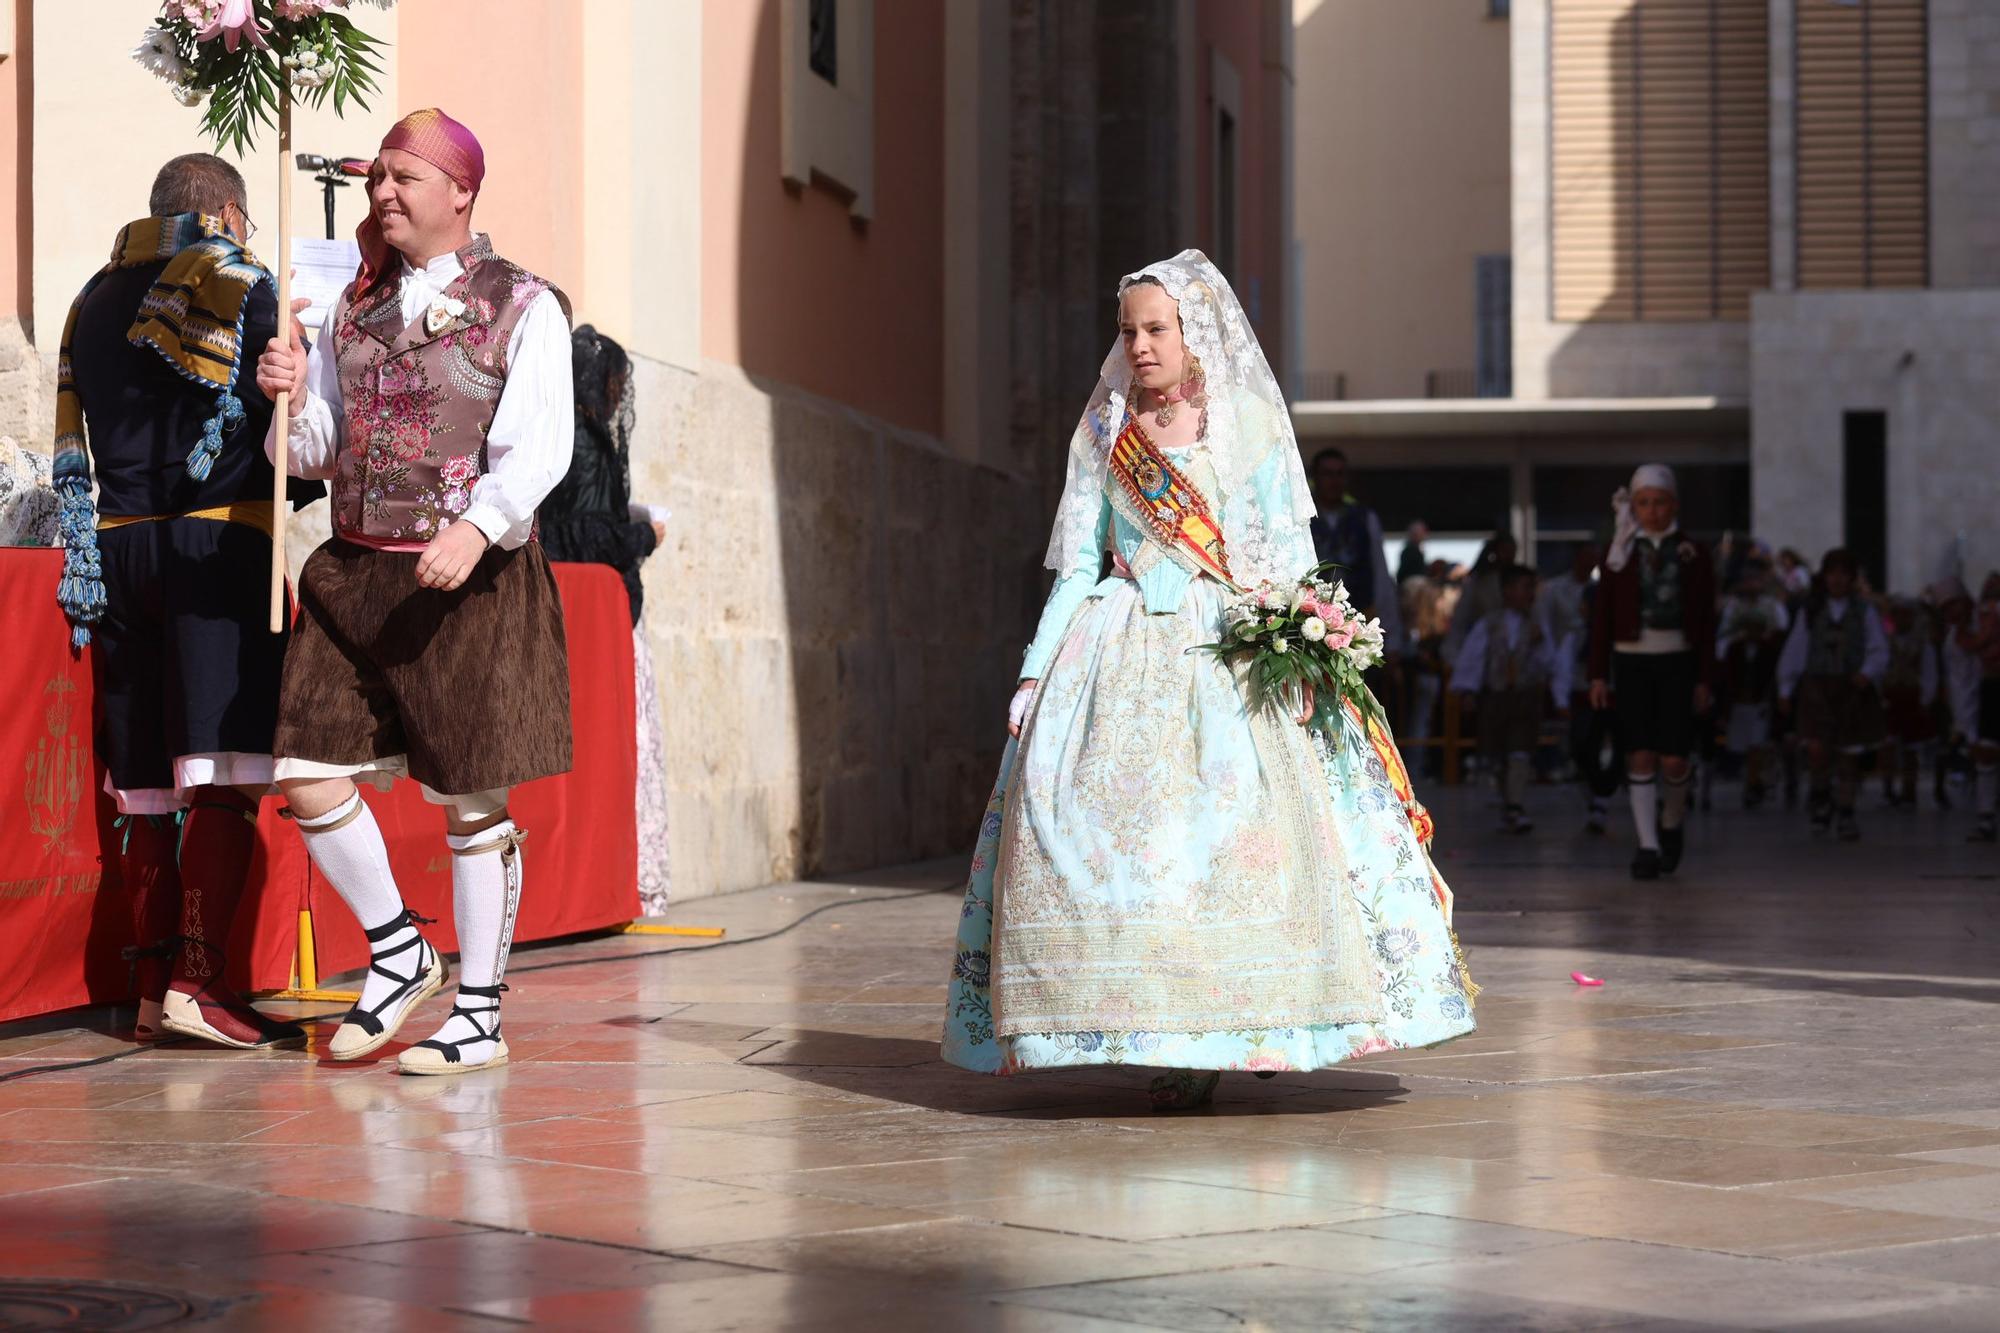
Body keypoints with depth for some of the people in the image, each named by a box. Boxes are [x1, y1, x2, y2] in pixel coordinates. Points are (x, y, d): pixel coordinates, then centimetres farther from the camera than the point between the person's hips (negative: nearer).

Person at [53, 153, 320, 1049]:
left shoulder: (94, 301, 18)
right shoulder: (242, 286, 1)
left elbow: (72, 453, 18)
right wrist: (310, 489, 18)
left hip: (118, 544, 6)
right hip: (217, 541, -6)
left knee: (146, 782, 8)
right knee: (224, 776, -10)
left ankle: (153, 983, 8)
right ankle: (200, 979, -19)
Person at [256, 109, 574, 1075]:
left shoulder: (523, 307, -3)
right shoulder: (354, 308, 14)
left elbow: (537, 447, -14)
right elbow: (319, 451, 15)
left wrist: (477, 528, -30)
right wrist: (292, 398, -7)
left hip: (468, 579, -5)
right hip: (352, 570, 5)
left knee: (472, 801, 1)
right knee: (308, 776, -1)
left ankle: (479, 1015, 12)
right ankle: (397, 948, 21)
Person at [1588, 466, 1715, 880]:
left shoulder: (1692, 554, 4)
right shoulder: (1619, 553, 5)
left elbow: (1706, 621, 4)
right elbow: (1602, 617, 4)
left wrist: (1704, 679, -1)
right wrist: (1598, 674, -2)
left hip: (1677, 662, 0)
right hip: (1631, 660, 0)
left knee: (1674, 758, -4)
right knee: (1640, 755, -4)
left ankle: (1672, 819, 26)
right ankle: (1648, 845, 0)